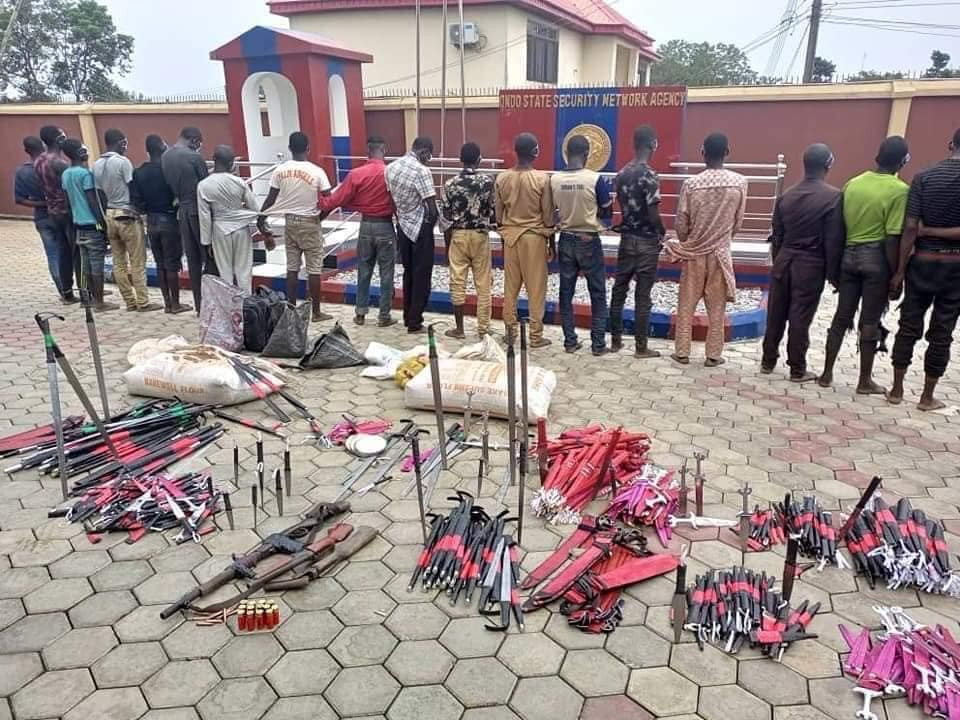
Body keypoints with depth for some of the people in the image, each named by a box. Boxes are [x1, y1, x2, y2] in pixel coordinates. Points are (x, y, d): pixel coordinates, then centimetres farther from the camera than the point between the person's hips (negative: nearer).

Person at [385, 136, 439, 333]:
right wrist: (431, 226, 0)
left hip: (403, 227, 7)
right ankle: (414, 323, 7)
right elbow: (432, 209, -19)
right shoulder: (421, 171, -19)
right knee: (421, 276, 3)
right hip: (420, 228, -7)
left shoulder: (391, 167, 2)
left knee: (408, 273, 19)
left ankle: (408, 317, 26)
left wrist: (401, 219, 17)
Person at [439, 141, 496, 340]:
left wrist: (447, 245, 6)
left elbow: (445, 219, -3)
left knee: (458, 282, 7)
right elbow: (494, 211, -3)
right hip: (480, 236, 0)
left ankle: (459, 328, 13)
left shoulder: (450, 184, -5)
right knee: (483, 284, 7)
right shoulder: (488, 181, -5)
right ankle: (483, 329, 11)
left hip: (458, 236, 0)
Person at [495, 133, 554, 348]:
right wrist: (552, 243, 3)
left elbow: (498, 214, 4)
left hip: (510, 236, 4)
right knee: (536, 288, 3)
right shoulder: (542, 179, -12)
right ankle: (536, 336, 8)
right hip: (534, 236, -4)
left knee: (510, 286, 11)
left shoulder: (501, 178, -1)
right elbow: (548, 216, -8)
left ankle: (510, 331, 17)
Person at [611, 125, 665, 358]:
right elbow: (653, 213, -18)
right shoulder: (649, 175, -17)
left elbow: (623, 206, 10)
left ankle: (615, 340, 19)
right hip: (647, 241, -6)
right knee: (642, 295, 0)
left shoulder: (621, 174, 5)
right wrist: (662, 232, 0)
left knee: (619, 289, 11)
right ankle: (641, 347, 8)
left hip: (626, 238, 6)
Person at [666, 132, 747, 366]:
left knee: (686, 305, 9)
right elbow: (737, 223, 1)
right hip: (721, 253, 1)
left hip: (694, 253, 0)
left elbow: (681, 224, -5)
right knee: (716, 307, 9)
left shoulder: (691, 184, -11)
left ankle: (682, 352, 14)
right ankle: (714, 355, 14)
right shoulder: (739, 182, -8)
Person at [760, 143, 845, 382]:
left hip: (784, 261, 5)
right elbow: (833, 241, -11)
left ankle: (768, 361, 21)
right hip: (811, 265, -4)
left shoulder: (786, 195, 5)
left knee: (776, 314, 12)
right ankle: (797, 370, 10)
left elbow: (777, 235, 9)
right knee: (800, 318, 1)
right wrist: (833, 274, -5)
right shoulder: (833, 197, -11)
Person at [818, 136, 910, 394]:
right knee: (870, 322, 4)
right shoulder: (899, 190, -11)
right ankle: (865, 381, 14)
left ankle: (827, 373, 16)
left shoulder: (852, 184, 5)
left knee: (842, 317, 13)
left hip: (848, 254, 5)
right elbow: (892, 239, -15)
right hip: (876, 258, -5)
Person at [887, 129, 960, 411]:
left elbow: (910, 228, -8)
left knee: (909, 327, 10)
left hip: (923, 262, 1)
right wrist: (935, 231, -6)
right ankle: (927, 396, 15)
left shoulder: (924, 177, -5)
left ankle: (897, 390, 15)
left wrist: (899, 270, -4)